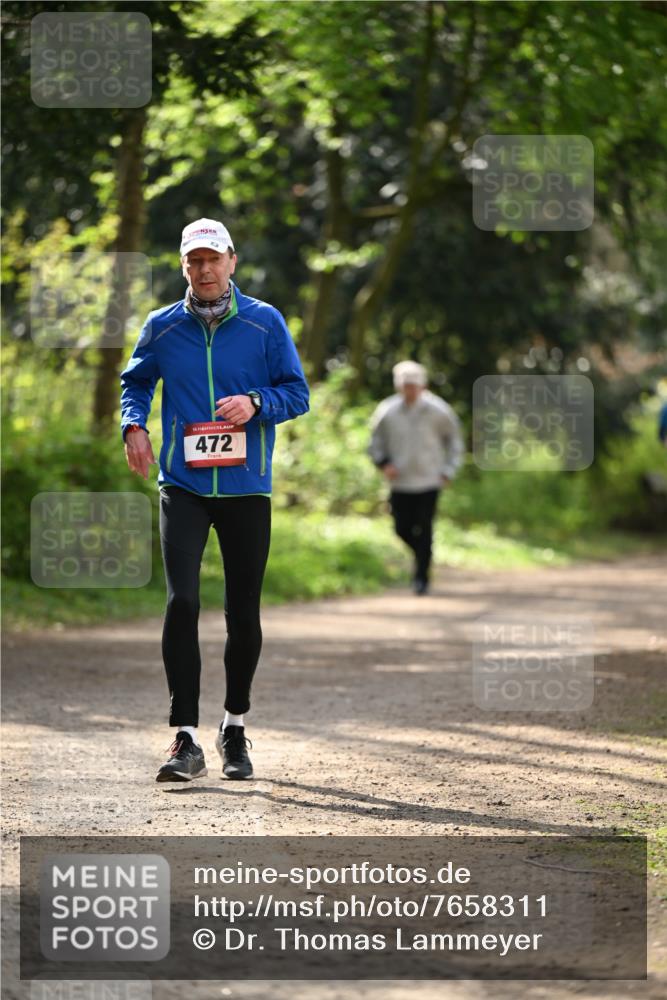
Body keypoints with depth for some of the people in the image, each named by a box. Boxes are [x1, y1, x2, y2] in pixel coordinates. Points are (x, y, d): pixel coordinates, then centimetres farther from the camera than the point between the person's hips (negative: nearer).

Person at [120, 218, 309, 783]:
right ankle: (185, 740, -15)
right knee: (182, 600, -15)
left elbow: (297, 393, 4)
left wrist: (255, 404, -16)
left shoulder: (265, 322, 2)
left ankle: (235, 726, 26)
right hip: (183, 487, 0)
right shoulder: (162, 328, 5)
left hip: (247, 488, 0)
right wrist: (133, 424, -2)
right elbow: (136, 382, 18)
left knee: (244, 613, 7)